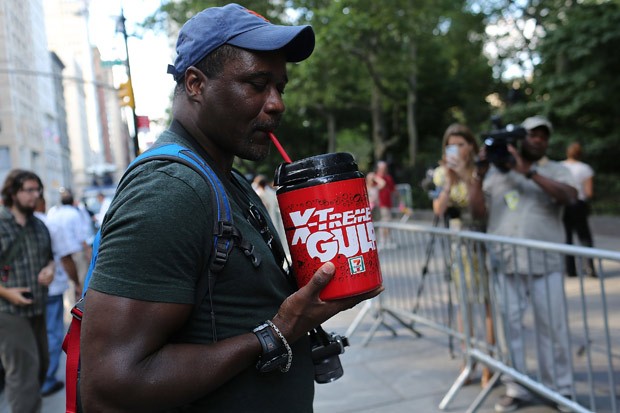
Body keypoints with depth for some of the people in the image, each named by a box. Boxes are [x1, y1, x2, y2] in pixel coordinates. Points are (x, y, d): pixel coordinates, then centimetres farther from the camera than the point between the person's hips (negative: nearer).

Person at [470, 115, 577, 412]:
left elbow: (567, 196, -13)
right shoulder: (496, 171, 10)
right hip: (504, 264, 1)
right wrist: (479, 176, -8)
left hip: (545, 264, -1)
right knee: (509, 326, 4)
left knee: (552, 327, 3)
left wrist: (528, 171, -18)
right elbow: (479, 212, 4)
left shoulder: (556, 170, 8)